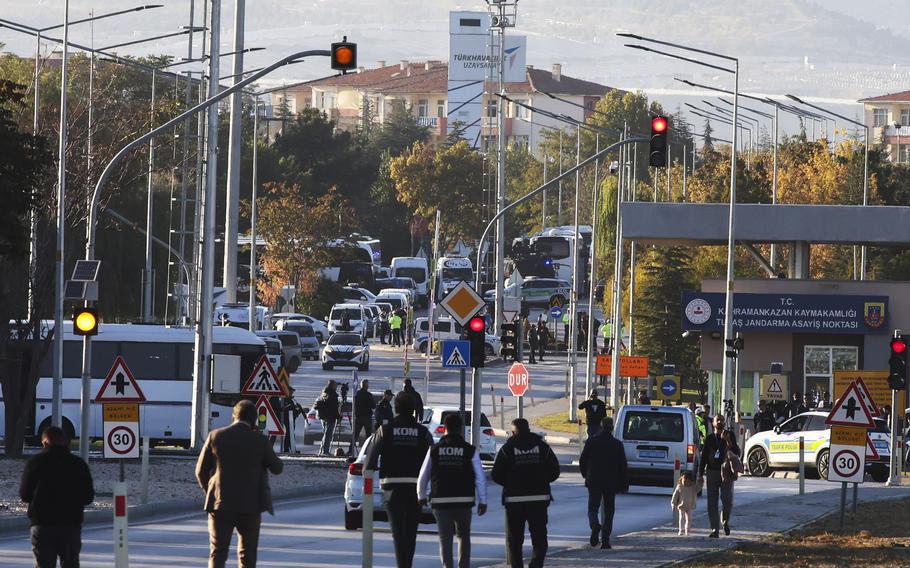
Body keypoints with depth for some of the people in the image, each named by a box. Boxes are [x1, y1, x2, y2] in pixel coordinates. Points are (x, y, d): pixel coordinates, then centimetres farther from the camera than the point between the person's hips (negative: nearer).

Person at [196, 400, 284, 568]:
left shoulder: (216, 436, -2)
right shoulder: (260, 441, -6)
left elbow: (201, 471, 3)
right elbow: (277, 468, 6)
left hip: (220, 504, 0)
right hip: (250, 505, 0)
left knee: (217, 553, 1)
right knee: (247, 554, 12)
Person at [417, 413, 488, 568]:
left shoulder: (434, 450, 0)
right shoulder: (470, 451, -3)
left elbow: (423, 476, 5)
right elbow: (480, 478, -5)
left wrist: (421, 496, 21)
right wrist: (482, 501, 3)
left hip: (440, 502, 0)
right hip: (464, 502, 0)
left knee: (445, 540, 4)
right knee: (464, 537, 17)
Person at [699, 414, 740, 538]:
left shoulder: (729, 435, 4)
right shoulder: (710, 438, 10)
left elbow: (735, 452, -5)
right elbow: (703, 457, 11)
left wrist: (728, 441, -19)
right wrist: (700, 474, 6)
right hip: (712, 471, 2)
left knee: (727, 500, -10)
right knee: (712, 502, -1)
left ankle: (725, 521, 18)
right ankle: (714, 529, 2)